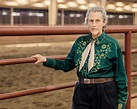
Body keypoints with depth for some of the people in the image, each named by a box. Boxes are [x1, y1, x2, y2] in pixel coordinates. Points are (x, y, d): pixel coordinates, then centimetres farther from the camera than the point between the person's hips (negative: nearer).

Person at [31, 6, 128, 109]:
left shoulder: (112, 44, -7)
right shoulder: (80, 41, 4)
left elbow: (120, 75, -3)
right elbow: (67, 64, 13)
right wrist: (46, 60, 2)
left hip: (105, 93, -3)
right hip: (82, 92, 3)